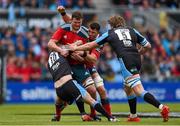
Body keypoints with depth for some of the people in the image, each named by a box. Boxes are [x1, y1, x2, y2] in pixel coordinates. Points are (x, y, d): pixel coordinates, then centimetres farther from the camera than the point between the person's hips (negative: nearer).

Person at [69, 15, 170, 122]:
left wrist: (75, 48, 38)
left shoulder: (110, 33, 17)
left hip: (125, 60, -5)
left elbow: (91, 45, 24)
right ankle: (134, 116, 26)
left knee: (139, 91, -13)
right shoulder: (132, 30, 23)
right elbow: (148, 46, 21)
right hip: (137, 60, 5)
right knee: (128, 88, 25)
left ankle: (162, 107, -30)